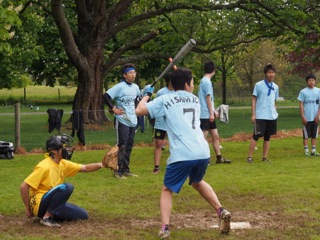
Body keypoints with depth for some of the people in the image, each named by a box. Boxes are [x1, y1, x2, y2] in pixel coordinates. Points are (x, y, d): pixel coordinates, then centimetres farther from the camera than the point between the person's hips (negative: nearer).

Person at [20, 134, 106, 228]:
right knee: (66, 187, -30)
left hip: (50, 204, 9)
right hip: (39, 205, -9)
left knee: (83, 216, 5)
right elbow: (23, 186, -20)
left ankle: (50, 215, 12)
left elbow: (85, 168, 11)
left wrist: (101, 164, -7)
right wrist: (28, 209, -15)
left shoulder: (63, 164, 6)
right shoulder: (44, 167, -19)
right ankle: (46, 218, -22)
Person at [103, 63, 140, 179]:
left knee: (129, 146, 11)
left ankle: (125, 169, 20)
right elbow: (106, 96, -17)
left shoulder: (135, 87, 9)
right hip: (122, 120, -7)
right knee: (122, 146, -7)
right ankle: (118, 171, -1)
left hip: (133, 121, 7)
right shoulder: (120, 87, -13)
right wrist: (113, 108, -15)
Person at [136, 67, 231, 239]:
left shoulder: (164, 100, 4)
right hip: (203, 153, 4)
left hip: (182, 155, -4)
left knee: (167, 190, 13)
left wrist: (146, 94, 19)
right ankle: (221, 212, 20)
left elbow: (139, 110, 3)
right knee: (197, 182, 33)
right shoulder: (195, 100, 19)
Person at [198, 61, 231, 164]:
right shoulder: (206, 82, -14)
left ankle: (219, 157, 17)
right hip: (205, 115, -10)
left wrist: (214, 111, 21)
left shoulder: (204, 81, 15)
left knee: (215, 136, 11)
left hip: (209, 115, 10)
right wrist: (211, 113, -14)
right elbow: (208, 98, -16)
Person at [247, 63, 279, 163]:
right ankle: (249, 156, -1)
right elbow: (254, 100, -2)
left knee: (267, 137, 8)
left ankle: (265, 157, 13)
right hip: (260, 116, -5)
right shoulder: (259, 85, -3)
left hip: (272, 117, 5)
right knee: (256, 136, -5)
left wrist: (275, 113, 9)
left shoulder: (275, 87, 10)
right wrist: (253, 114, -8)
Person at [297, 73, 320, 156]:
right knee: (306, 135, 1)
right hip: (306, 118, -2)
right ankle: (306, 151, 5)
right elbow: (301, 104, -2)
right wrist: (302, 116, -9)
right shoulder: (303, 92, -1)